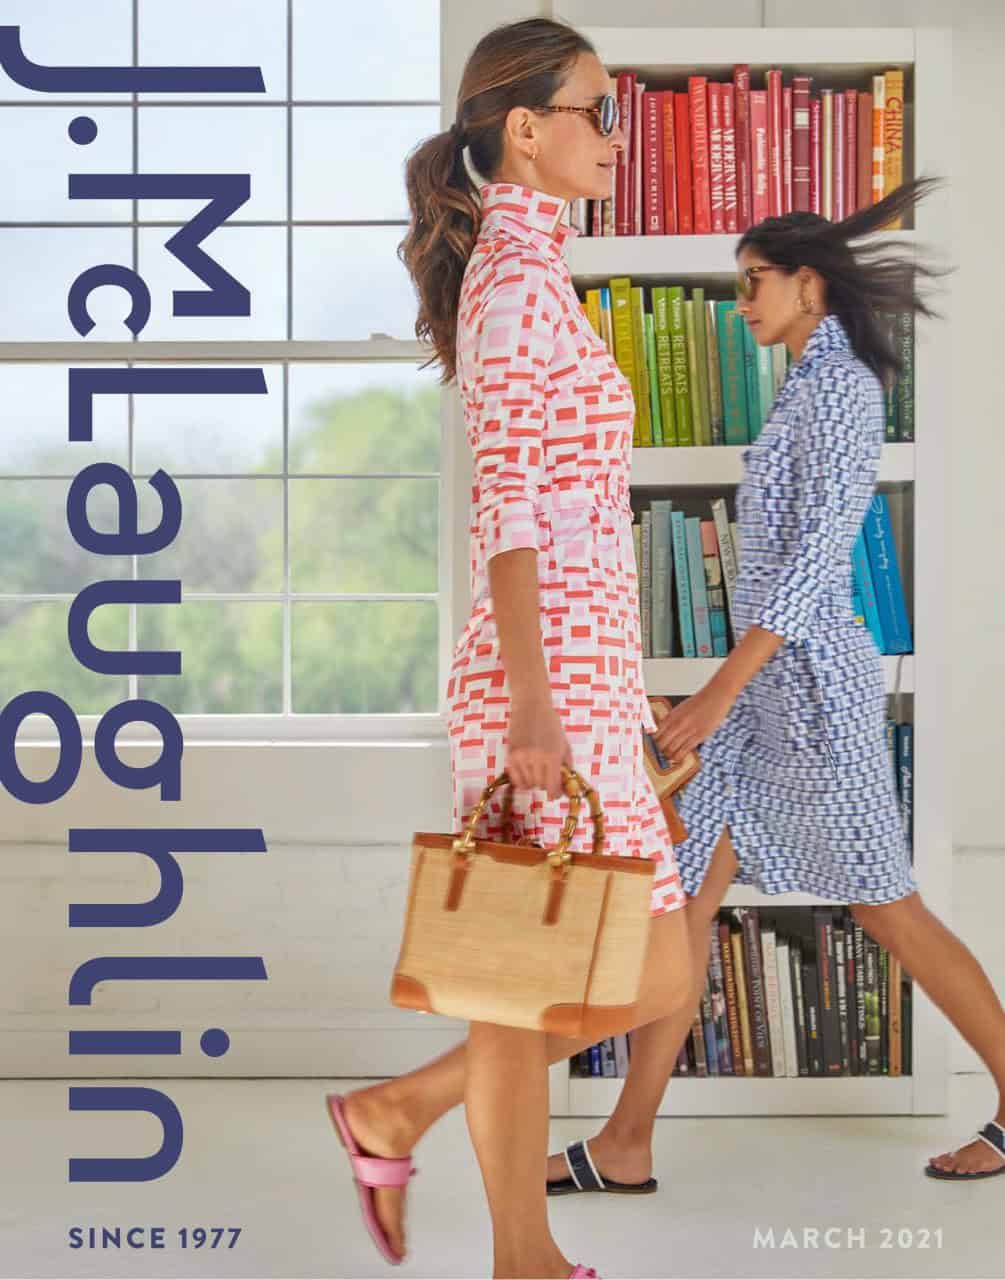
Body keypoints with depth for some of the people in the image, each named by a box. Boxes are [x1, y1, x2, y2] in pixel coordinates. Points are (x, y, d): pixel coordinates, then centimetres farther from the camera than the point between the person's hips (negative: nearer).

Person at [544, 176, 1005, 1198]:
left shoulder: (837, 386, -12)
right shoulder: (818, 387, 17)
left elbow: (812, 556, -21)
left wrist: (722, 691, -25)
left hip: (806, 674, -9)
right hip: (770, 680, 9)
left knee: (886, 911, 1)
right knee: (682, 892, 3)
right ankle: (626, 1146, 6)